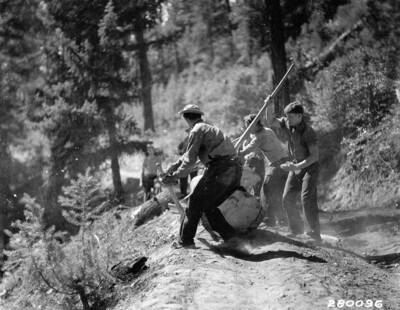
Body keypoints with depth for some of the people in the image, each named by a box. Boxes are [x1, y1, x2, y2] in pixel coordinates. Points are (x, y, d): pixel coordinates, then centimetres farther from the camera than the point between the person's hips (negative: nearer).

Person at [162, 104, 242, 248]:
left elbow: (190, 159, -5)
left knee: (196, 203, 1)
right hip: (235, 170, 9)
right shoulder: (210, 128, 28)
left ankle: (185, 240, 2)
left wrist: (175, 176, 4)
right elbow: (190, 153, 35)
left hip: (219, 169, -8)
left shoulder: (197, 130, -2)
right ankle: (228, 234, 14)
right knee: (209, 206, 19)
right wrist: (174, 165, 34)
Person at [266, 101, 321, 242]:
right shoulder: (287, 124, -4)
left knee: (307, 200, -20)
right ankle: (297, 229, 12)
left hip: (309, 167, -7)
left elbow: (315, 156, -24)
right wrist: (269, 106, -10)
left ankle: (316, 233, -18)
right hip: (296, 167, 7)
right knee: (287, 199, 1)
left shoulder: (308, 132, -24)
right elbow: (270, 120, 9)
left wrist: (297, 166, -33)